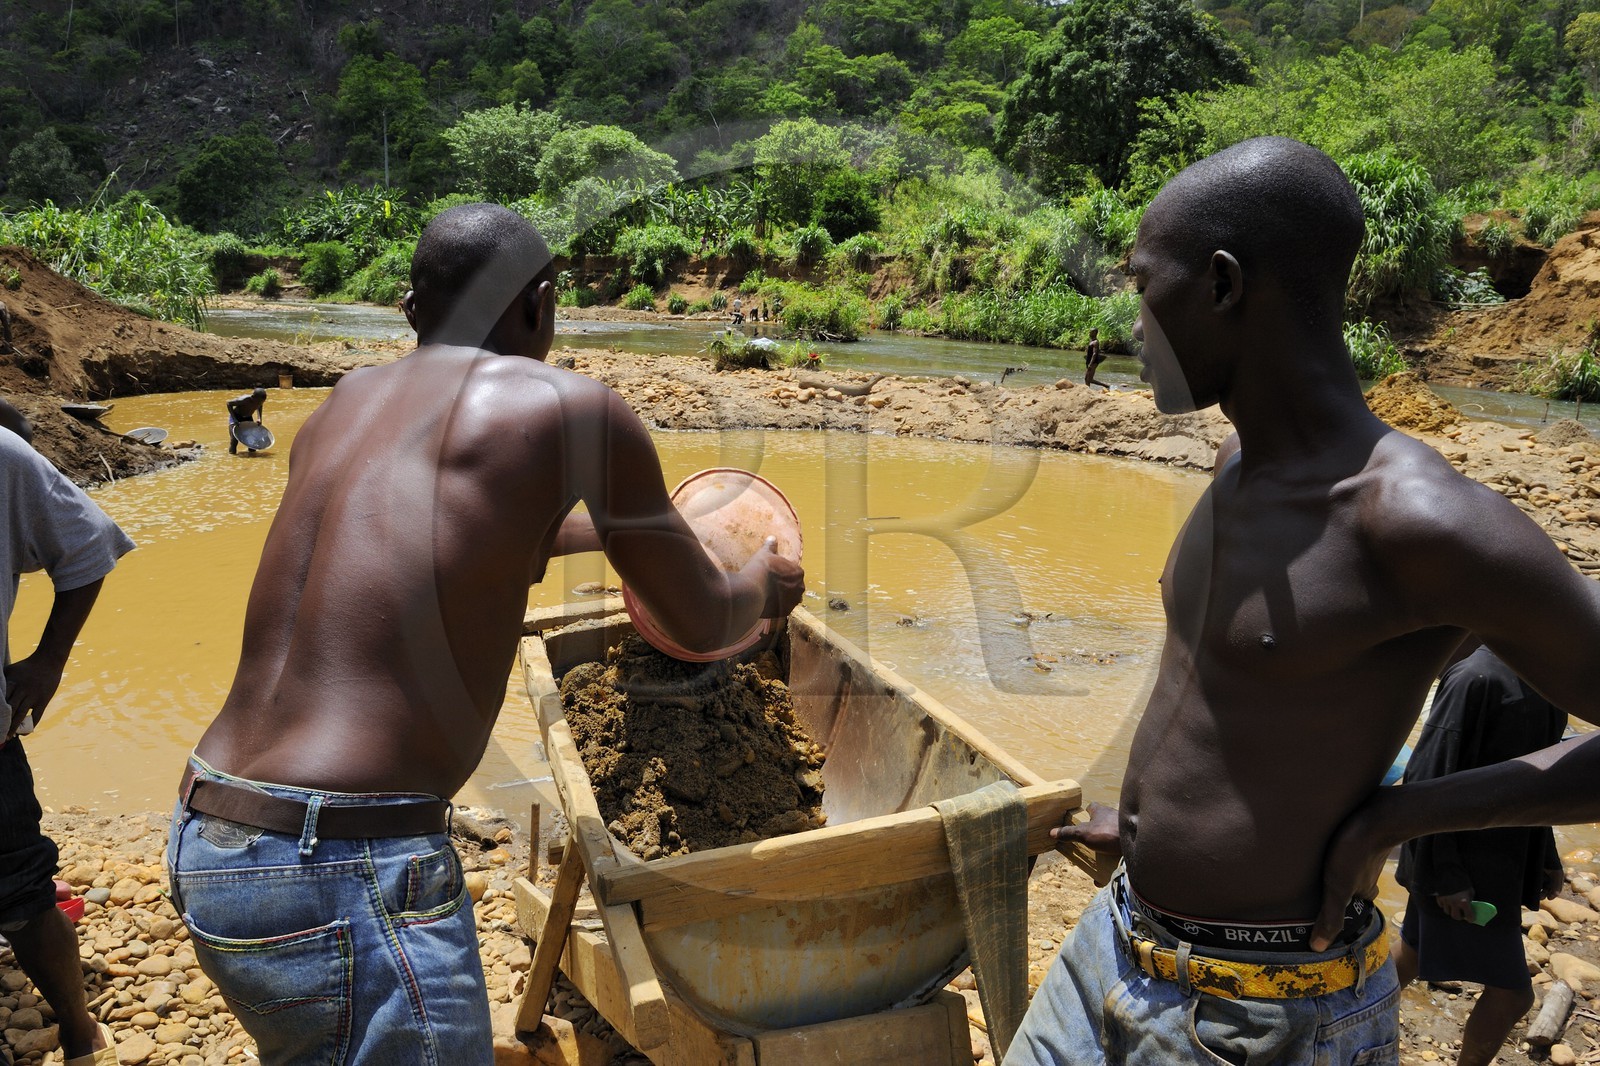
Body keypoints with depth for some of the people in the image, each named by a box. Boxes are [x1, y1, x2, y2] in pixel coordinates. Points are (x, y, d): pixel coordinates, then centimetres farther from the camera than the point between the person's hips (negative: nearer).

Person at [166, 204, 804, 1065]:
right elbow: (701, 627, 4)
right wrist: (762, 585, 27)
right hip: (349, 877, -8)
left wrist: (597, 529, 47)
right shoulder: (577, 412, -7)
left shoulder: (339, 406, 14)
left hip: (201, 847, 8)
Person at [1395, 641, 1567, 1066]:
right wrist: (1446, 876, -20)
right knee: (1511, 992, 4)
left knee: (1414, 949, 23)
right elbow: (1425, 781, -23)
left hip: (1499, 862, 8)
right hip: (1467, 869, -8)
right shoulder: (1478, 677, -24)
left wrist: (1546, 856, 14)